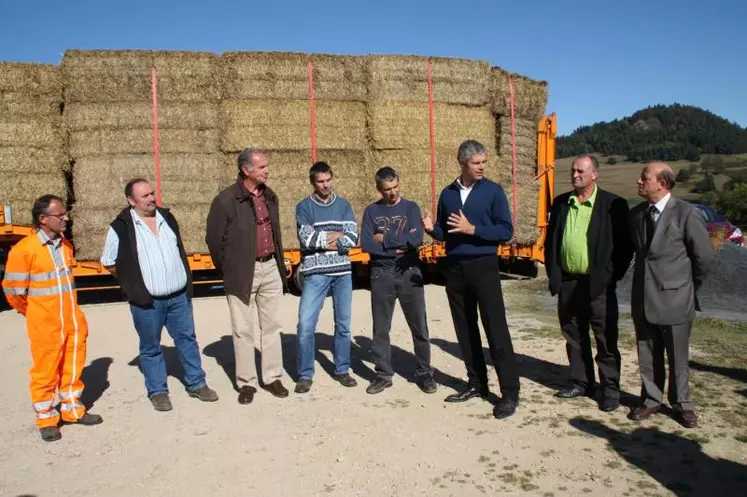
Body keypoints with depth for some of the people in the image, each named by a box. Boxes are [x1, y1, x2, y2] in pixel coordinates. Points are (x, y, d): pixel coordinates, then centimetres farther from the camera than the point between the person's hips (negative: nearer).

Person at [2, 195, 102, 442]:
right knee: (45, 371, 7)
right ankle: (46, 420, 23)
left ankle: (72, 409, 31)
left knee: (73, 367, 16)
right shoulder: (24, 249, -16)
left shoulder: (65, 244, 5)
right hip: (45, 325, -6)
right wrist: (35, 313, 4)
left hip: (73, 320, 6)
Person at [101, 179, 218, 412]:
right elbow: (108, 263, 0)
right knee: (151, 347, 9)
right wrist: (133, 280, -1)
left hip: (179, 296, 4)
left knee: (187, 339, 11)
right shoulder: (121, 227, -9)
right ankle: (157, 391, 23)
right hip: (147, 301, -4)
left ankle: (196, 384, 24)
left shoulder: (167, 217, 7)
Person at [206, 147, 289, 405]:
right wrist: (228, 271, -1)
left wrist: (279, 262, 15)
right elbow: (214, 239, -6)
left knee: (272, 326, 11)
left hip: (271, 268, 6)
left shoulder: (270, 196, 8)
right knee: (243, 330, 5)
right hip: (243, 273, -5)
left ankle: (272, 377, 23)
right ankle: (246, 382, 17)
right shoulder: (226, 199, -12)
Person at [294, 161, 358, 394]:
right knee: (306, 325, -6)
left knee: (343, 323, 10)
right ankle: (305, 375, 10)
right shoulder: (304, 207, 1)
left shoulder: (343, 205, 8)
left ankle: (342, 370, 25)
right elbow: (306, 239, -13)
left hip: (343, 272, 3)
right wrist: (335, 235, -7)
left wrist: (321, 241, -10)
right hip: (315, 274, -2)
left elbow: (352, 238, -4)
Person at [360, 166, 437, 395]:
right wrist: (399, 246, -12)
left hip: (409, 273, -1)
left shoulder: (410, 207, 3)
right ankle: (383, 374, 20)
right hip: (381, 275, 1)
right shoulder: (372, 211, 5)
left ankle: (424, 373, 18)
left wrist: (385, 239, -9)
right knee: (381, 328, 7)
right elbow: (366, 244, -7)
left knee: (419, 327, 4)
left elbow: (416, 238, -12)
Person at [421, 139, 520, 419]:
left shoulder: (493, 191, -3)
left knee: (496, 329, -5)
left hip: (483, 267, -4)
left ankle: (510, 392, 3)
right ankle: (477, 383, 23)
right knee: (465, 329, 10)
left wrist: (473, 229, -18)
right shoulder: (448, 194, 9)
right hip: (454, 269, 5)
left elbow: (506, 231, -8)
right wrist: (432, 229, -7)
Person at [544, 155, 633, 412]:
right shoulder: (560, 203, 9)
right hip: (567, 282, 5)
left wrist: (611, 277, -8)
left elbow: (625, 245, -5)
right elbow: (551, 240, 12)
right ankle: (581, 382, 28)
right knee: (574, 337, 14)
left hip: (598, 284, -5)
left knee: (606, 340, 4)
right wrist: (553, 274, 4)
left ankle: (610, 388, 17)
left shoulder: (613, 204, -6)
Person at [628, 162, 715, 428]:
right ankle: (651, 399, 29)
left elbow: (705, 256, -6)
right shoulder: (636, 214, 5)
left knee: (677, 357, 9)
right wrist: (644, 278, 12)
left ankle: (682, 404, 27)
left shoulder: (686, 213, -12)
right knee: (647, 356, 14)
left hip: (673, 298, -4)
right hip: (643, 298, 5)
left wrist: (689, 287, 3)